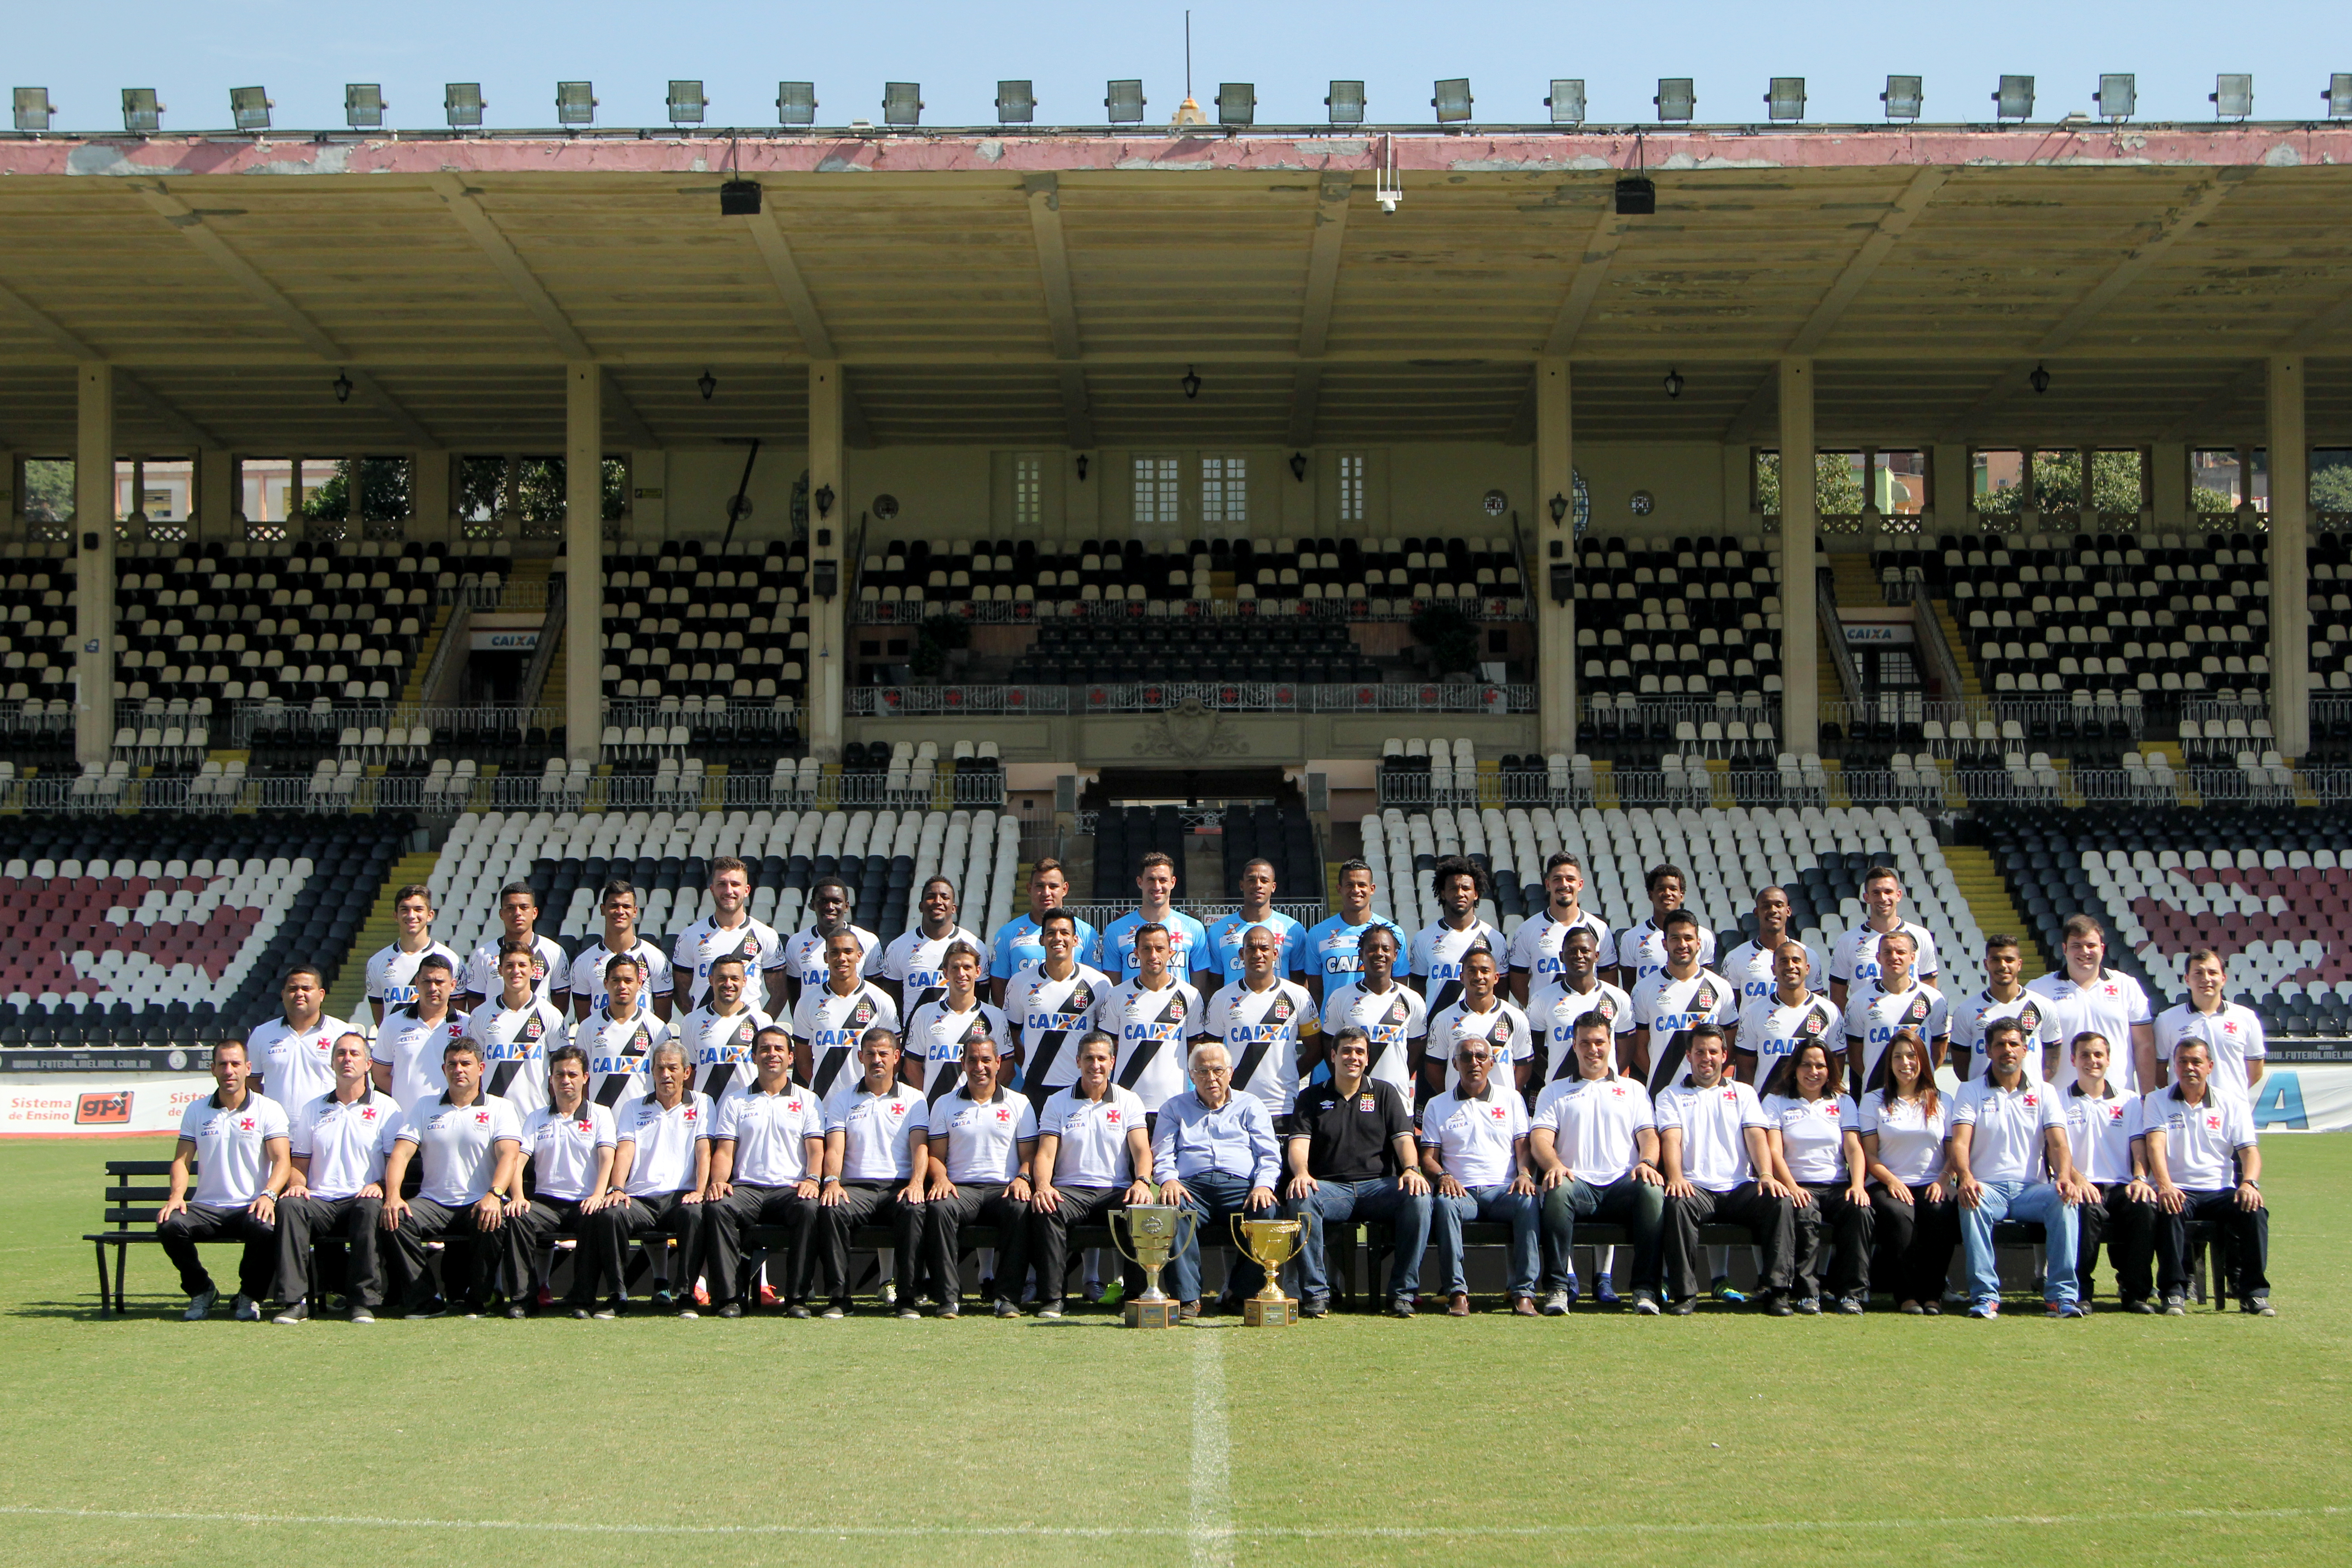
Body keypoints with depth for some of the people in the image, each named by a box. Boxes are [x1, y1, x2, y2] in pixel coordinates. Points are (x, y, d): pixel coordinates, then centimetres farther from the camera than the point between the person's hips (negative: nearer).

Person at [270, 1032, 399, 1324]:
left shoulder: (386, 1108, 12)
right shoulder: (311, 1110, 20)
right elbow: (298, 1163, 19)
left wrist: (379, 1185, -15)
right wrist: (297, 1185, -5)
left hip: (362, 1199, -2)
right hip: (320, 1201, 2)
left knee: (371, 1207, -38)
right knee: (289, 1205, -30)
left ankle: (365, 1303, -32)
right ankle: (295, 1302, -32)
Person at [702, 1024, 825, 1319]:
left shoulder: (807, 1101, 17)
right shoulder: (735, 1101, 19)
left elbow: (816, 1149, 6)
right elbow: (724, 1151, 9)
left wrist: (812, 1179, -16)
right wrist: (718, 1181, -12)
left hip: (790, 1189, -1)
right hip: (747, 1188, 1)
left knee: (809, 1209, -35)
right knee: (718, 1208, -32)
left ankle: (798, 1299, -29)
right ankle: (728, 1298, -30)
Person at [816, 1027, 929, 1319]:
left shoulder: (913, 1098, 16)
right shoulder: (843, 1099, 17)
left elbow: (920, 1146, 2)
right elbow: (835, 1147, 4)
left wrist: (916, 1182, -19)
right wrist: (832, 1181, -17)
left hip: (899, 1185, -1)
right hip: (856, 1185, 1)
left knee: (913, 1210, -35)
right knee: (830, 1209, -32)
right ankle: (838, 1297, -25)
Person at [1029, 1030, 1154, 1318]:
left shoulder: (1128, 1101, 13)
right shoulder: (1057, 1102, 12)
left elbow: (1141, 1150, 1)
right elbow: (1045, 1153, 2)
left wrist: (1142, 1182, -21)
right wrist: (1042, 1185, -21)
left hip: (1117, 1191, 0)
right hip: (1071, 1190, 0)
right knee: (1047, 1211, -34)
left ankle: (1137, 1295, -23)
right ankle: (1051, 1299, -31)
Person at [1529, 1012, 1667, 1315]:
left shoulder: (1633, 1089, 26)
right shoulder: (1554, 1092, 22)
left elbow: (1649, 1135, 12)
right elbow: (1540, 1139, 7)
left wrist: (1647, 1162, -12)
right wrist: (1554, 1165, -17)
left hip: (1623, 1184, 1)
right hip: (1578, 1182, -1)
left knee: (1653, 1191, -34)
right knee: (1558, 1190, -37)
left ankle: (1646, 1290, -29)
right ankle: (1556, 1289, -32)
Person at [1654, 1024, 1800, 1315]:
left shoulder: (1744, 1092, 21)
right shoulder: (1672, 1095, 16)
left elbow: (1757, 1136, 6)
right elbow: (1671, 1139, -1)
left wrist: (1766, 1175, -14)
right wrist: (1676, 1177, -22)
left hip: (1740, 1187, 2)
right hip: (1696, 1188, -2)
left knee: (1781, 1202, -28)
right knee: (1677, 1204, -36)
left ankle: (1774, 1290, -24)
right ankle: (1684, 1294, -27)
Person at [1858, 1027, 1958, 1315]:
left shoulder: (1942, 1103, 17)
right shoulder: (1874, 1101, 13)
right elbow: (1869, 1154, 5)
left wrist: (1942, 1182, -10)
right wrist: (1891, 1181, -13)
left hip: (1931, 1186, 1)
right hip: (1889, 1185, -1)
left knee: (1940, 1214, -34)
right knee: (1899, 1214, -36)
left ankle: (1933, 1294, -21)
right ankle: (1907, 1295, -25)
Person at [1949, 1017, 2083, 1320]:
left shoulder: (2043, 1093, 14)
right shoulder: (1971, 1091, 9)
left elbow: (2058, 1144, 2)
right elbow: (1960, 1143, -5)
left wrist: (2063, 1177, -22)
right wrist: (1965, 1178, -27)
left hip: (2031, 1189, 1)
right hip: (1988, 1187, -1)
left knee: (2063, 1200, -31)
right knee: (1970, 1204, -36)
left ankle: (2061, 1295, -29)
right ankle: (1985, 1295, -33)